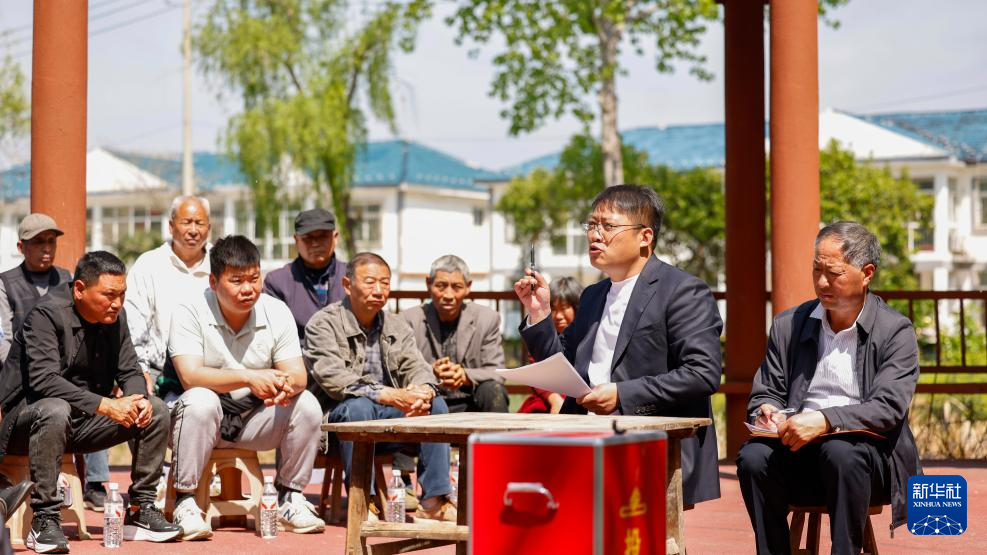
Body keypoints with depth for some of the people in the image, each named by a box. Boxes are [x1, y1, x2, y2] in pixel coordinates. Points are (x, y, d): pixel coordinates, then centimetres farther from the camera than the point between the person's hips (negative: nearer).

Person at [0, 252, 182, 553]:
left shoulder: (115, 317, 4)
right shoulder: (47, 314, -18)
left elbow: (129, 372, 7)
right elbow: (44, 380, -28)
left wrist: (138, 399, -18)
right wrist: (104, 405, -34)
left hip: (83, 421, 7)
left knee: (155, 410, -8)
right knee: (55, 410, -40)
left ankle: (141, 511, -3)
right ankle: (44, 520, -30)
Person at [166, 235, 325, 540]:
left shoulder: (276, 312, -3)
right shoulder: (189, 313, -14)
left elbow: (298, 375, -10)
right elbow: (190, 375, -27)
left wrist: (285, 384, -36)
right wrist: (249, 377, -37)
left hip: (255, 419, 4)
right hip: (205, 421, -3)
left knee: (307, 404, -20)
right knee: (200, 401, -36)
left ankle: (289, 500, -6)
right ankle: (185, 501, -23)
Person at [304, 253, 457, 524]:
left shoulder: (397, 327, 14)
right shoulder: (323, 324, -6)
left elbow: (417, 367, 2)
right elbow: (333, 378, -21)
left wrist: (423, 391, -25)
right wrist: (389, 395, -30)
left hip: (388, 414, 5)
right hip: (337, 415, -5)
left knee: (436, 404, -16)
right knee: (359, 406, -36)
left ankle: (434, 501, -18)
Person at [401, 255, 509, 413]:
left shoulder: (488, 319, 5)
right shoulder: (409, 320, 2)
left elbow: (496, 373, -1)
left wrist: (465, 375, -22)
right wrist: (430, 373, -25)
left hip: (470, 406, 1)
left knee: (493, 391, -29)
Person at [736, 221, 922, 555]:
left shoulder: (896, 331, 0)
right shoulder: (789, 325, 12)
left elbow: (889, 408, -12)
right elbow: (765, 393, 15)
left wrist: (825, 421, -26)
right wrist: (766, 410, -11)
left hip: (870, 454, -3)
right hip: (799, 455, 3)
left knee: (840, 452, -37)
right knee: (753, 457, -28)